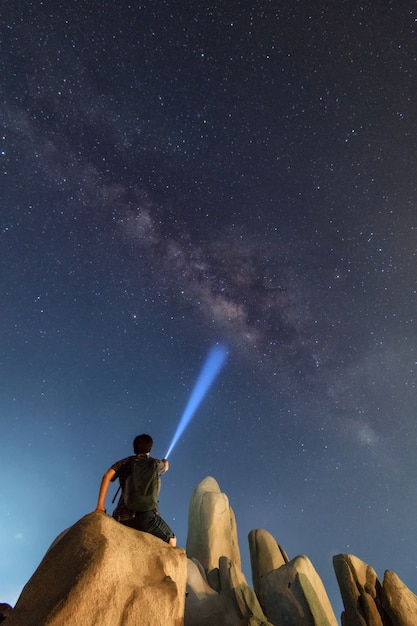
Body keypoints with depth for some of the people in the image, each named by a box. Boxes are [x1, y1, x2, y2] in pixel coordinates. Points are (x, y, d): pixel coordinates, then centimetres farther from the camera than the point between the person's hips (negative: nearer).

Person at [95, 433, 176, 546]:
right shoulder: (155, 463, 10)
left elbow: (107, 476, -3)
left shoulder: (124, 462, 13)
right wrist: (165, 462, 58)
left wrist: (100, 505, -4)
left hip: (122, 517, 3)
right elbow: (165, 468, 33)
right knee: (171, 540, 17)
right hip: (145, 514, -3)